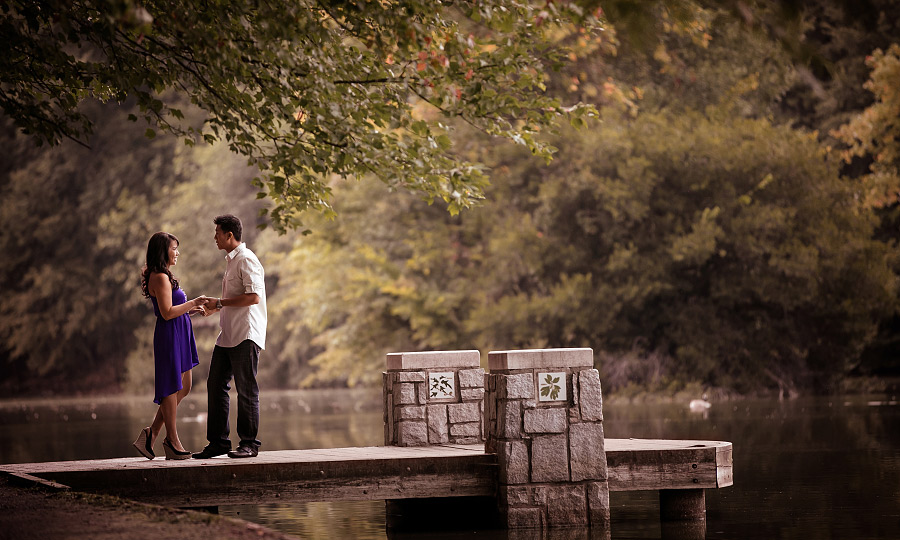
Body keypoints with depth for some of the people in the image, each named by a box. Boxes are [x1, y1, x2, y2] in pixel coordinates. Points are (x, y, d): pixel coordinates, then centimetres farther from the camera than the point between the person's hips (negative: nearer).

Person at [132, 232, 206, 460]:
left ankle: (152, 433, 13)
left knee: (183, 388, 11)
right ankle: (172, 442, 3)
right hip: (169, 336, -11)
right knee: (172, 388, -3)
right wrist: (192, 303, -14)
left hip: (179, 336, 11)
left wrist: (190, 309, 13)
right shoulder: (160, 278, -14)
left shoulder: (164, 277, 18)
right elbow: (167, 313, -20)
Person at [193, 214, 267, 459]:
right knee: (216, 385, 8)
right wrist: (215, 308, 20)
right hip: (228, 335, 10)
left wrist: (220, 302, -16)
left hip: (246, 335, -10)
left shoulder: (246, 260, -12)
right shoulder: (231, 260, 20)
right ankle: (218, 442, 12)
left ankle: (249, 443, 3)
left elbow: (253, 297, -22)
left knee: (246, 389, -4)